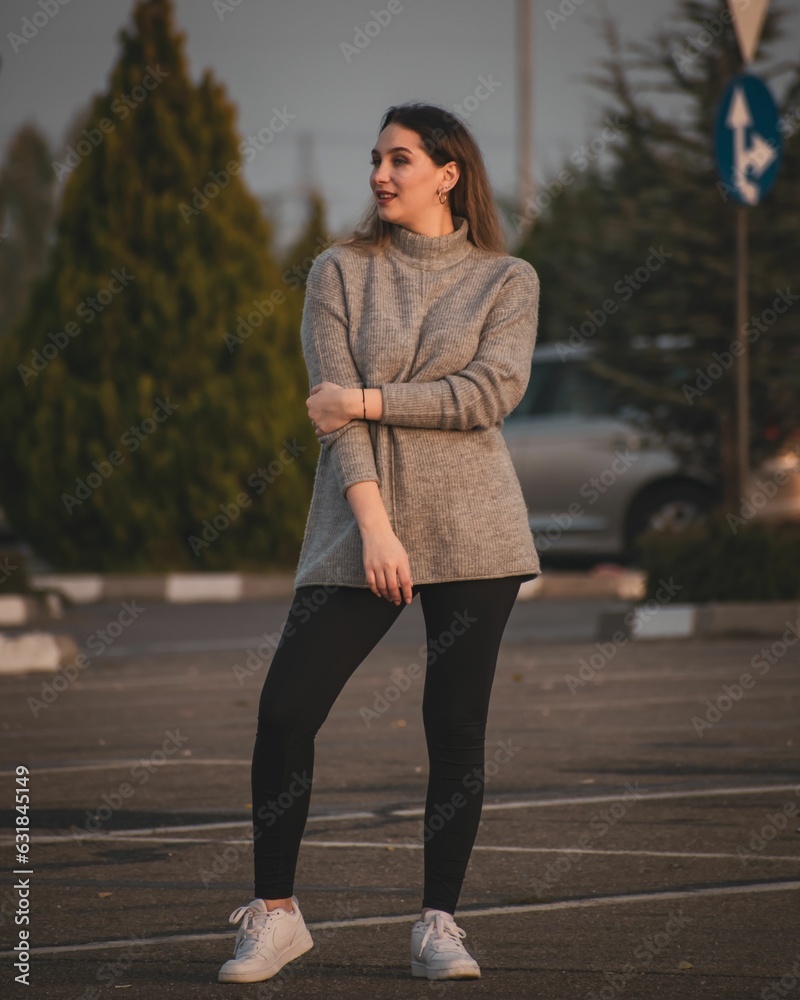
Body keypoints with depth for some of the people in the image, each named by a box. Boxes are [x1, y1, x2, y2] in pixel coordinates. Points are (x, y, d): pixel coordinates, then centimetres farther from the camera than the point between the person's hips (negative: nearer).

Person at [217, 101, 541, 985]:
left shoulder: (507, 280, 6)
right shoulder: (341, 272, 6)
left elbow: (492, 391, -9)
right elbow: (335, 405, -3)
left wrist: (367, 400, -11)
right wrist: (374, 524, -14)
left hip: (471, 532, 0)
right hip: (360, 528, 1)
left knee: (456, 729, -1)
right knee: (284, 713, -7)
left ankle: (438, 924, 10)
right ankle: (274, 913, 7)